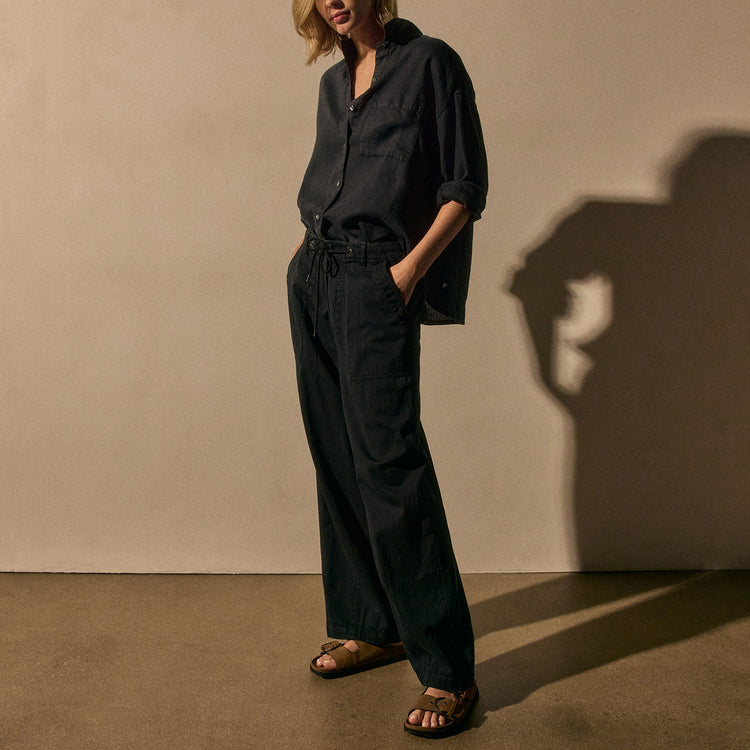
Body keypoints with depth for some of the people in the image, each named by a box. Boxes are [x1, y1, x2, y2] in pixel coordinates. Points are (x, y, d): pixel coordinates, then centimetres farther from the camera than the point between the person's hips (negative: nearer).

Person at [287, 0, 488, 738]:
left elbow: (465, 188, -5)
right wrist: (311, 244, 11)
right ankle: (371, 626, 20)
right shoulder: (333, 82, 19)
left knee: (387, 461, -14)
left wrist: (411, 265, -14)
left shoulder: (430, 62, 0)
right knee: (334, 457, 7)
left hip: (377, 277, -7)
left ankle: (447, 669, -6)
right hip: (313, 275, 7)